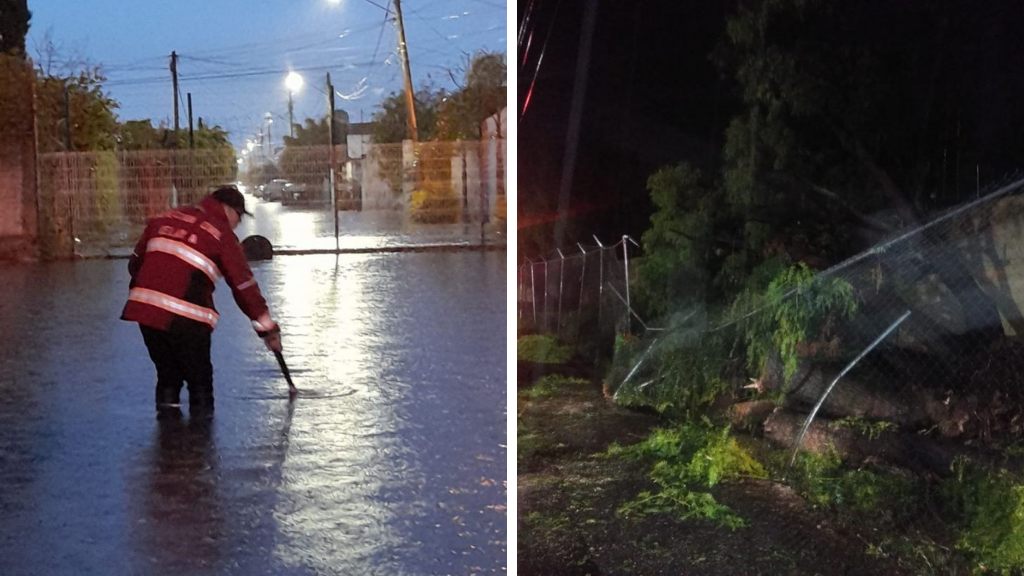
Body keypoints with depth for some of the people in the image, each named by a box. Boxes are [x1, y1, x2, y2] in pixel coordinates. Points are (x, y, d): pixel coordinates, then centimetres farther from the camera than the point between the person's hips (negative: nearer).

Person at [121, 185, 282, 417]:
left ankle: (167, 410, 21)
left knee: (168, 370, 22)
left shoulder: (167, 218, 16)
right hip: (186, 319, -5)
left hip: (143, 308, 5)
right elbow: (244, 285, 1)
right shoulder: (223, 235, 0)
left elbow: (136, 261, 20)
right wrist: (267, 328, 7)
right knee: (198, 374, 13)